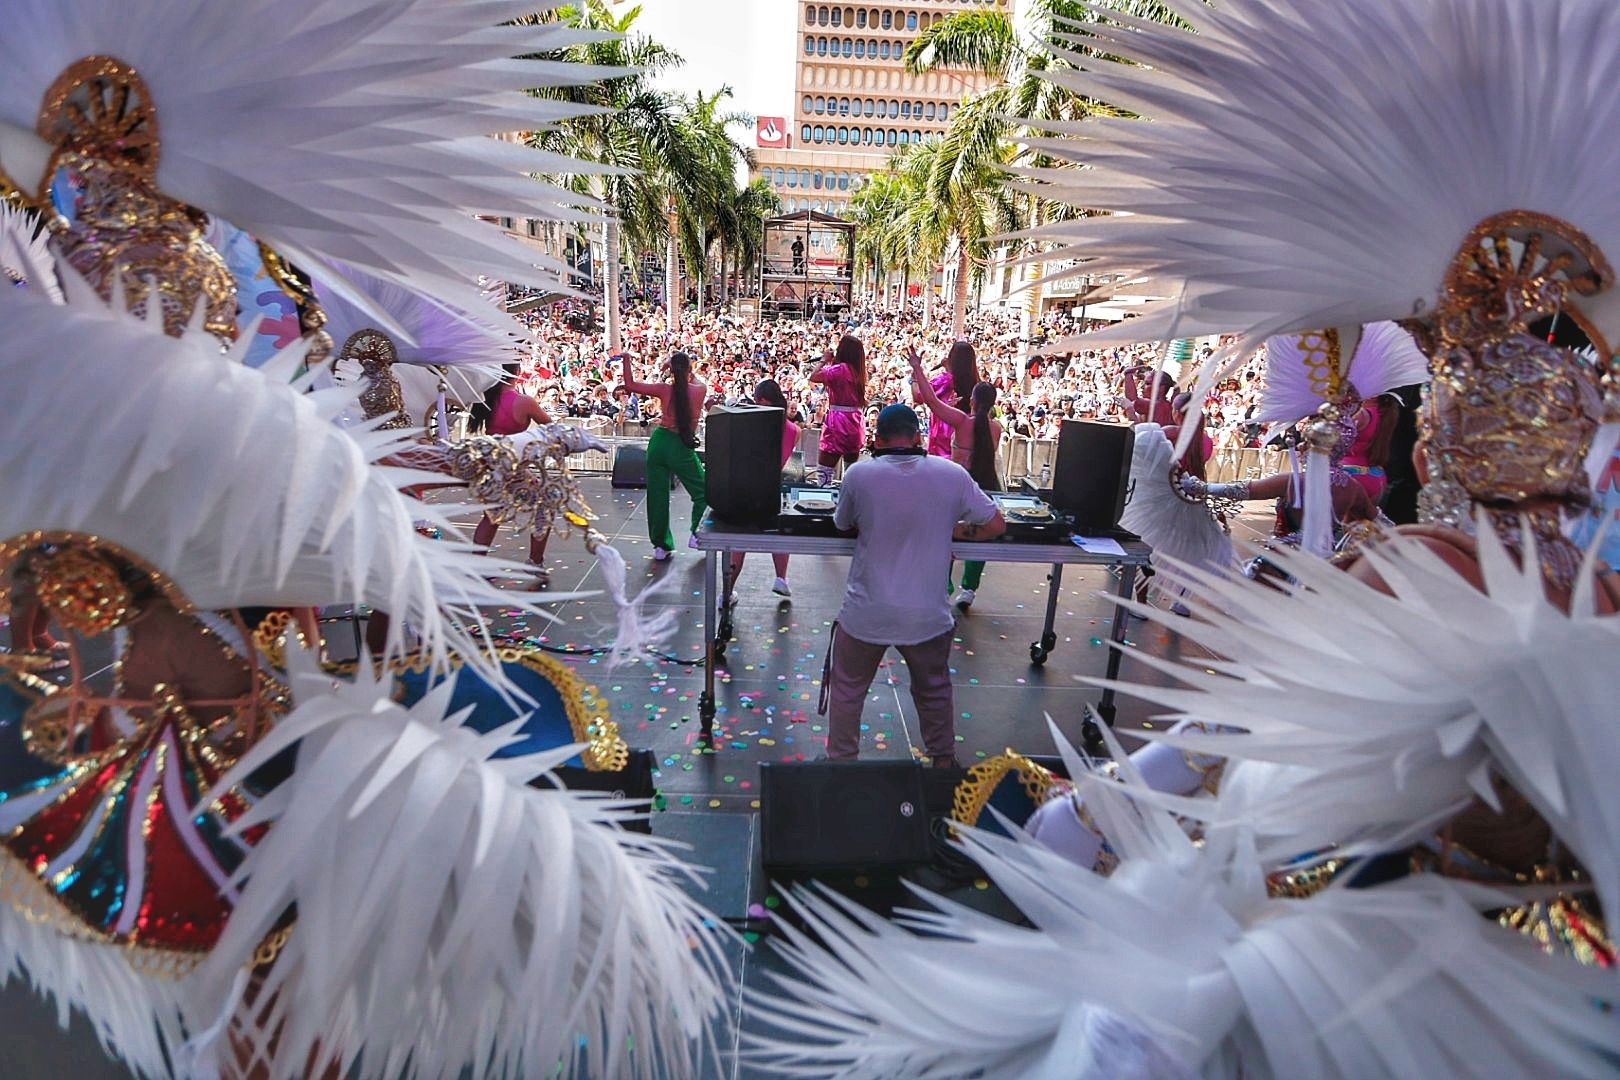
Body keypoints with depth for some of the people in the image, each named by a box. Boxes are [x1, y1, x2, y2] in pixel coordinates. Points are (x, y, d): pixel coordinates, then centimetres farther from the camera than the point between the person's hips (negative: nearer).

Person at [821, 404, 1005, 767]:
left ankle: (841, 763, 33)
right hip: (927, 615, 2)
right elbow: (996, 525, 2)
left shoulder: (859, 474, -10)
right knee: (934, 690, 24)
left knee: (847, 689, 20)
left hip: (866, 614, -1)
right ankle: (943, 760, 41)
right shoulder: (953, 475, -8)